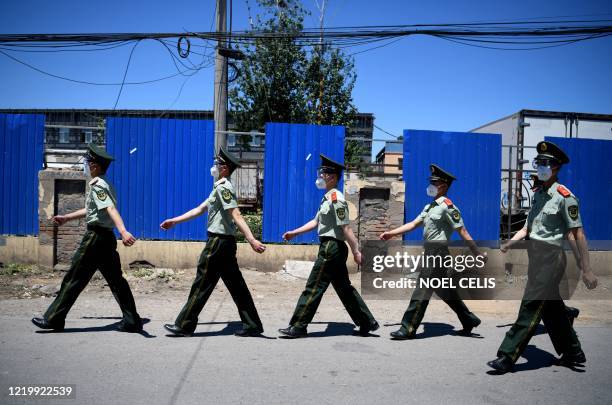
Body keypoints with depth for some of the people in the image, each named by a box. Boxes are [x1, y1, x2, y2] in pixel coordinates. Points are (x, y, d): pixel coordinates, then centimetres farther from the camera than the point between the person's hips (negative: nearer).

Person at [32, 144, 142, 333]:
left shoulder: (97, 185, -13)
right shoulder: (103, 184, 18)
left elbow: (111, 209, -30)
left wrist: (123, 231, -44)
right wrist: (66, 218, 38)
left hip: (95, 237, -9)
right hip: (107, 237, 9)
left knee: (74, 278, 2)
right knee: (116, 280, 9)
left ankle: (53, 319, 14)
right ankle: (132, 321, 9)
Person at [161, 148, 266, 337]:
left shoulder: (223, 187, -13)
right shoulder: (220, 187, 19)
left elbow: (236, 216, -25)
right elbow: (200, 209, 23)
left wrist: (252, 240, -32)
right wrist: (174, 220, 23)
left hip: (218, 242, -10)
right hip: (226, 243, 10)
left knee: (202, 284, 0)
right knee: (236, 285, 10)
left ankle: (184, 325, 12)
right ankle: (252, 325, 14)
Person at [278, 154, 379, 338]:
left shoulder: (336, 198, -16)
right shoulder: (328, 198, 15)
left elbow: (346, 228, -19)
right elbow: (316, 221, 19)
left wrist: (356, 252, -19)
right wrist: (294, 233, 14)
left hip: (331, 248, -10)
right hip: (333, 248, 10)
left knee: (313, 288, -4)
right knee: (344, 288, 16)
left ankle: (298, 327, 5)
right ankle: (368, 323, 24)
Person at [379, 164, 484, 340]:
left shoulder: (447, 206, -11)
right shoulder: (430, 206, 16)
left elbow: (462, 232, -13)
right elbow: (413, 224, 13)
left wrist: (477, 254, -12)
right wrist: (391, 233, 5)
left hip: (437, 253, -9)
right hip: (430, 252, 9)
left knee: (422, 290, -6)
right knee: (445, 291, 18)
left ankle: (408, 329, 1)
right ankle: (469, 321, 31)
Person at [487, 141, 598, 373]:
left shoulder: (565, 196, -10)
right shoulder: (538, 194, 13)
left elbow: (578, 234, -13)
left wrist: (586, 270, -16)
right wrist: (508, 244, 2)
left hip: (551, 258, -8)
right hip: (535, 257, 8)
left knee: (530, 308, -8)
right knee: (552, 308, 17)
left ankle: (507, 357, -4)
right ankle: (573, 353, 34)